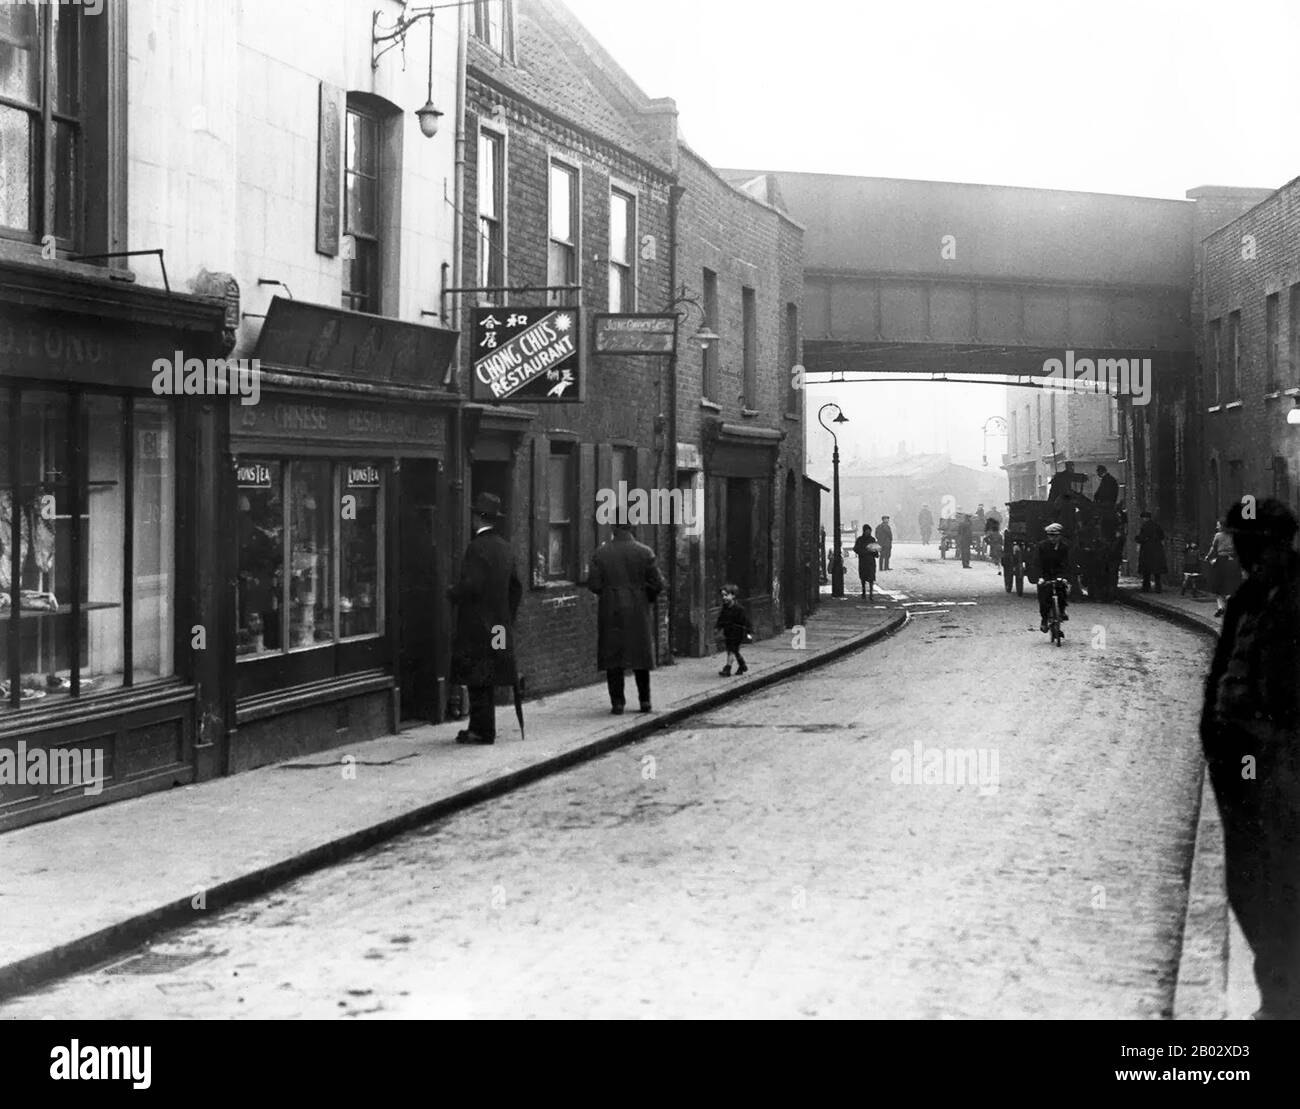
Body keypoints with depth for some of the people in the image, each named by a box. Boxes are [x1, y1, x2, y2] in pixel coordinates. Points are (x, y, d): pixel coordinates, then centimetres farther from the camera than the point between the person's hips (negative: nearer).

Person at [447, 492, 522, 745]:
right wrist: (508, 616, 22)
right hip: (498, 624, 8)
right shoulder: (504, 547, 11)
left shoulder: (477, 547, -15)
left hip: (476, 624, -8)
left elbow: (471, 585, -22)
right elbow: (516, 586, 16)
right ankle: (483, 727, 19)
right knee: (487, 679, 14)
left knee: (477, 679, -4)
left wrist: (452, 594, -3)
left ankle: (482, 730, -4)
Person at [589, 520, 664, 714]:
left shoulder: (601, 553, -5)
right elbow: (657, 584, -5)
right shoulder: (645, 553, -5)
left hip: (610, 612, -1)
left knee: (613, 656, 4)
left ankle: (617, 702, 0)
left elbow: (593, 584, -6)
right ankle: (645, 700, 14)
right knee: (640, 654, 12)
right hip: (638, 611, 1)